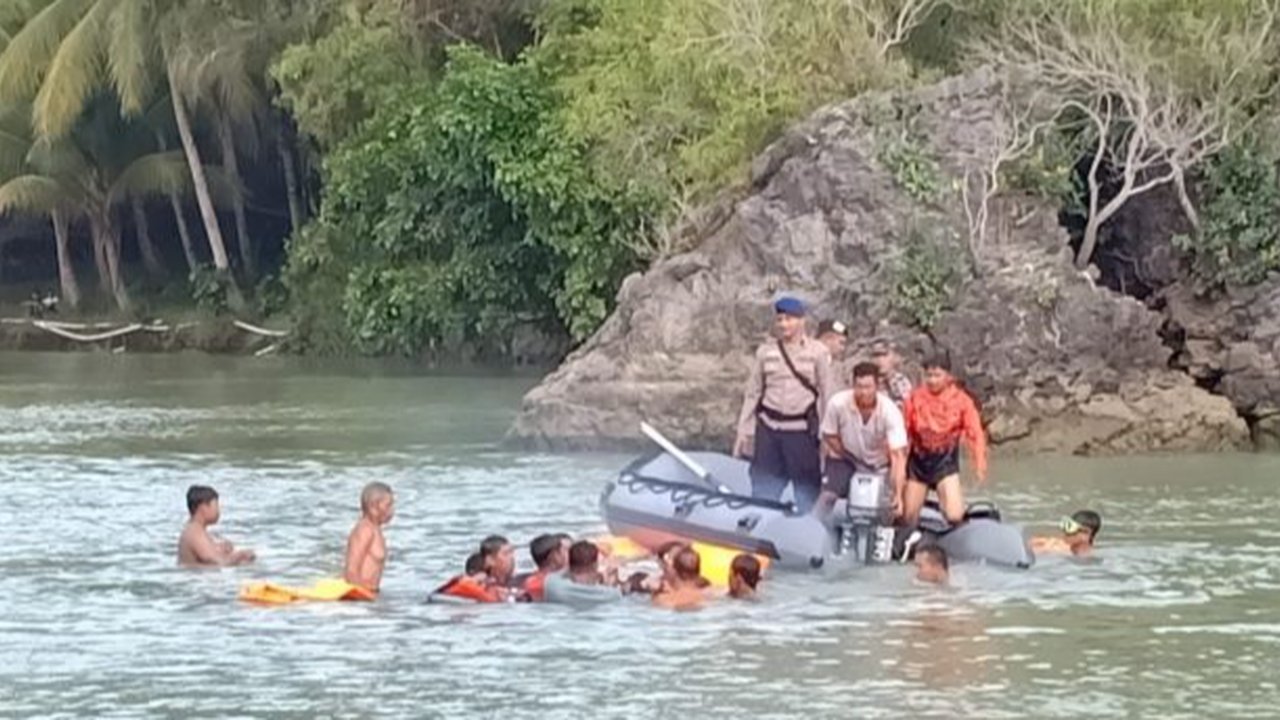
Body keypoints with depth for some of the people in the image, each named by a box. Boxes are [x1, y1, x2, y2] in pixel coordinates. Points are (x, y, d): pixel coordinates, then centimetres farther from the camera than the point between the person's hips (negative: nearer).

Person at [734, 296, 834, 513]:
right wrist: (744, 432, 9)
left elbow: (826, 394, 1)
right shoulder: (766, 352, 9)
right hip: (769, 428, 3)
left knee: (808, 490, 0)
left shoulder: (817, 352, 1)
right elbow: (752, 393, 12)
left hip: (802, 430, -3)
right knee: (763, 489, 5)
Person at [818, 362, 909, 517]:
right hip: (845, 459, -1)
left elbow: (898, 455, -33)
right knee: (828, 497, -23)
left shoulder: (890, 411, -28)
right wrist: (850, 457, -16)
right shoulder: (838, 403, -26)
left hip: (879, 464, 1)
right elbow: (829, 436, -7)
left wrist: (898, 494, -43)